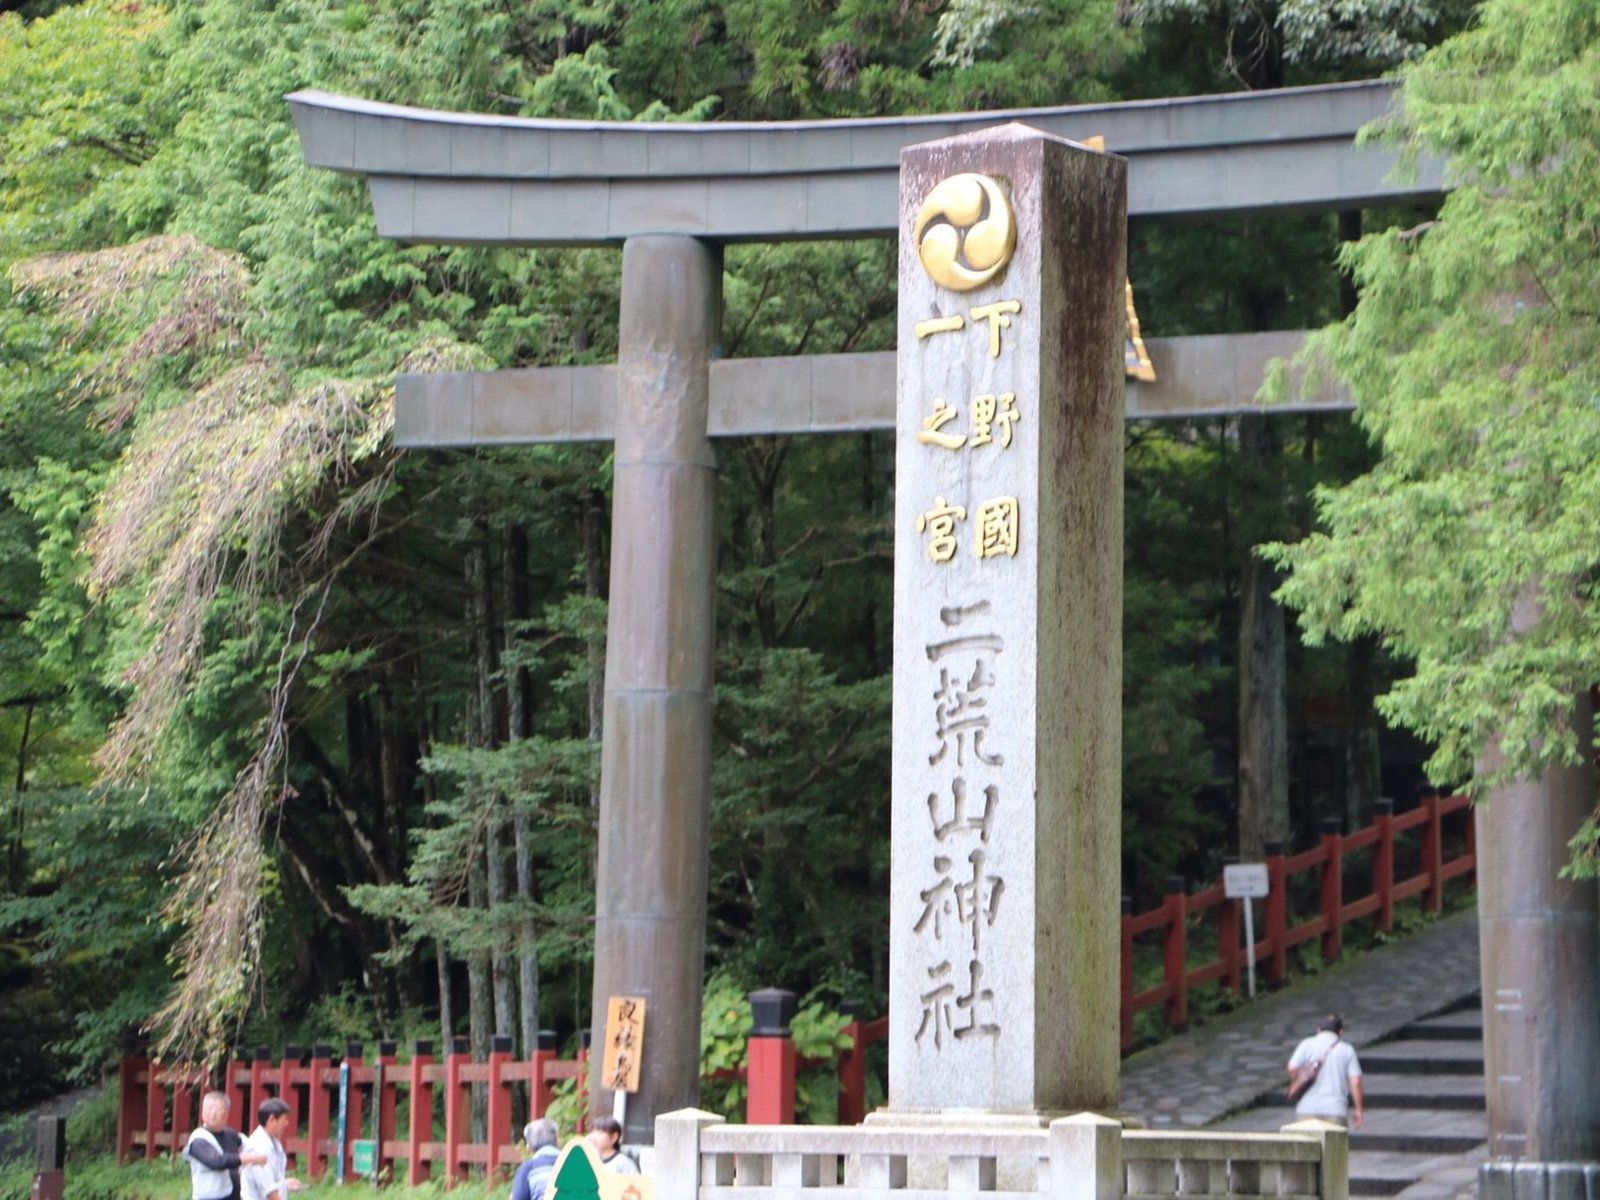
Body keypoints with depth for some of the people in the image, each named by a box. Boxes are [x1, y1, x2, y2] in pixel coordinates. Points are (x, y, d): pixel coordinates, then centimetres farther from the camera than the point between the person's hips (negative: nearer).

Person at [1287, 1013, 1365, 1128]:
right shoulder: (1347, 1050, 7)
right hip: (1336, 1110, -1)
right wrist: (1358, 1109, 7)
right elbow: (1355, 1081, 0)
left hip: (1307, 1108, 1)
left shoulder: (1307, 1044, 7)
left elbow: (1292, 1068, -8)